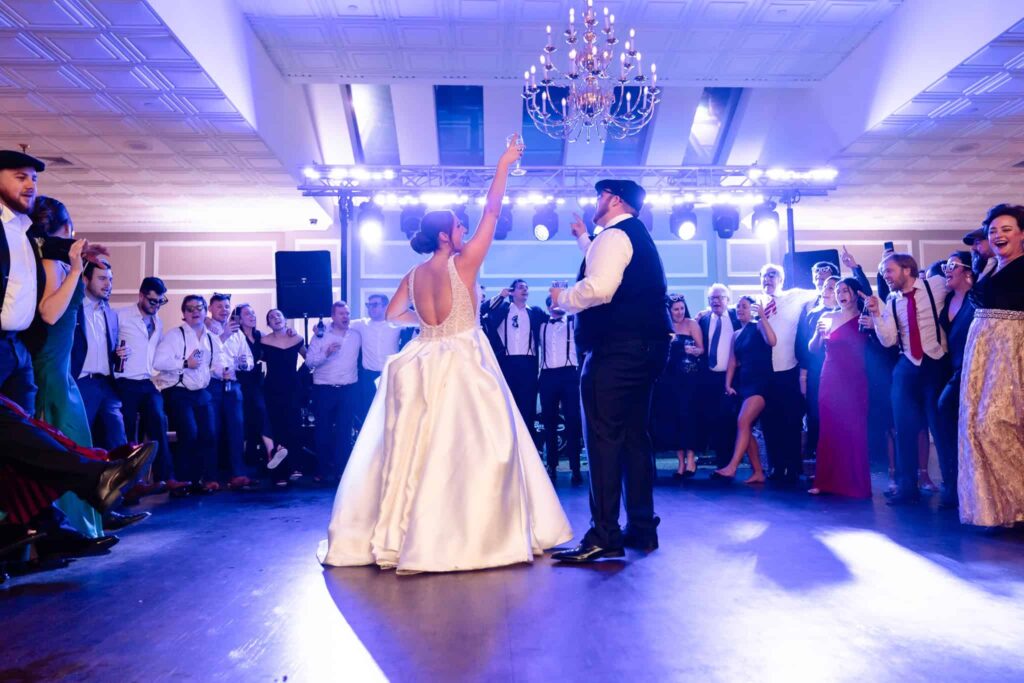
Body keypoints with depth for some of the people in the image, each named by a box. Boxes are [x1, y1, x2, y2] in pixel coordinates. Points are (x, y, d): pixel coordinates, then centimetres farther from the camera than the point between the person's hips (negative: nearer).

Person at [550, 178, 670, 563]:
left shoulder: (614, 235, -7)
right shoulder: (639, 237, 24)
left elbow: (599, 287, -23)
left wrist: (562, 297, -7)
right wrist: (583, 238, 48)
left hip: (615, 349, -10)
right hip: (646, 347, 10)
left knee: (603, 437, -10)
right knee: (635, 436, 12)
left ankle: (604, 536, -9)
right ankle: (642, 529, 17)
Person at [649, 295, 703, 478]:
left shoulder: (692, 324, 3)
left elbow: (701, 349, -4)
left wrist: (694, 350, -24)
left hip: (689, 376, -3)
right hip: (669, 377, 4)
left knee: (686, 414, -13)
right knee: (672, 416, 2)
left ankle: (690, 459, -7)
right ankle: (681, 461, 8)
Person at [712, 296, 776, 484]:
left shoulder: (759, 326, 0)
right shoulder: (736, 335, 18)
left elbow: (772, 341, -21)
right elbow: (732, 362, 14)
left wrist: (762, 315, -23)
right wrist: (728, 384, 2)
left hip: (761, 382, -8)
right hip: (743, 383, 8)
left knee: (743, 422, -22)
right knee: (746, 428, 4)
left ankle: (731, 467, -28)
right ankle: (758, 473, 10)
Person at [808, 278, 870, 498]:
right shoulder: (827, 317, 9)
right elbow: (813, 348, 8)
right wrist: (819, 333, -10)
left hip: (854, 381, -2)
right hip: (830, 379, 3)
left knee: (854, 431, -1)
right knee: (829, 431, 4)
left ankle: (855, 482, 8)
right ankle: (826, 481, 10)